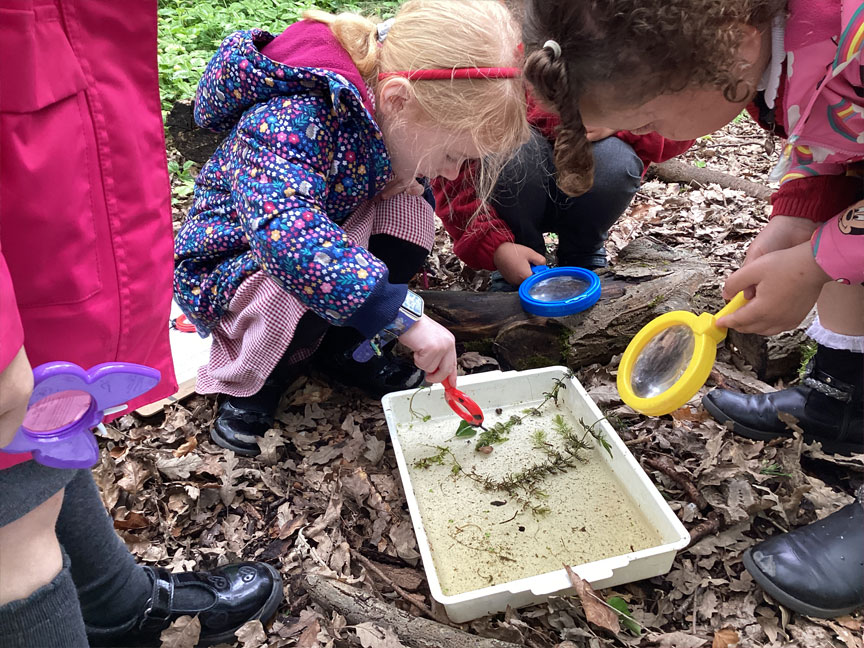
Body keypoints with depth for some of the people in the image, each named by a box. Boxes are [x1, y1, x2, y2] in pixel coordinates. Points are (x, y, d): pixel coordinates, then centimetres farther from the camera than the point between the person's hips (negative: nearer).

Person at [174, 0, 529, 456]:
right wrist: (401, 313, -54)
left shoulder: (378, 101, -12)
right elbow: (284, 229, -53)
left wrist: (399, 181, -16)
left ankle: (351, 350, 2)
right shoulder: (293, 119, -37)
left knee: (408, 211, -15)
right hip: (229, 260, -6)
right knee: (314, 280, -37)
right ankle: (251, 383, -4)